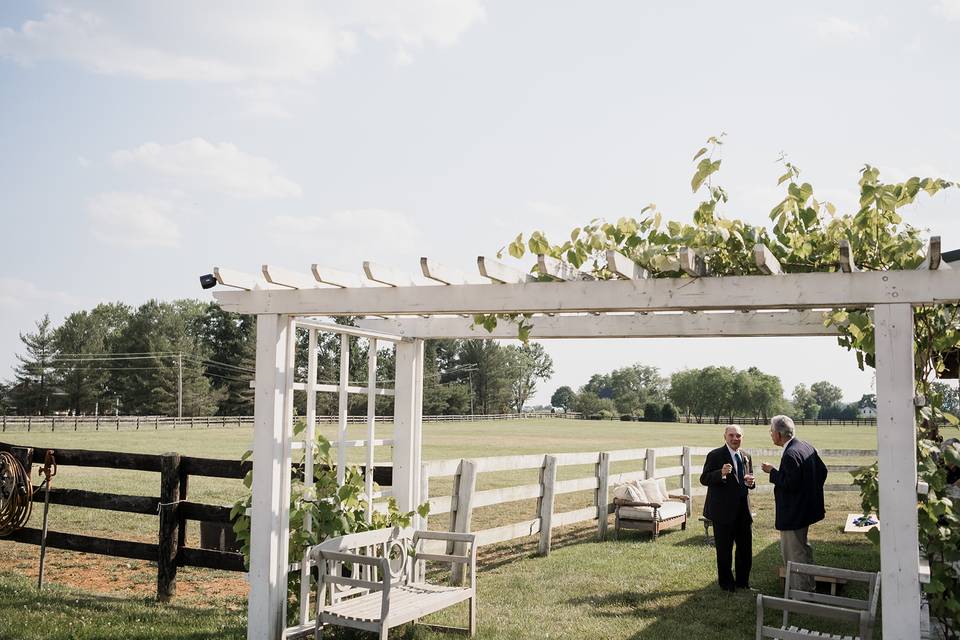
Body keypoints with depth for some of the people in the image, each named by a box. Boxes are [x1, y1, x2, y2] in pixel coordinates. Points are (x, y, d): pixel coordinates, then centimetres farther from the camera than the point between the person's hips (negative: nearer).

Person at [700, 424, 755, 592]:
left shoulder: (746, 457, 10)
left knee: (746, 547, 14)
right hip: (723, 510, -6)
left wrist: (750, 482, -5)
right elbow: (704, 479, -15)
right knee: (724, 550, 5)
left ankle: (742, 581, 30)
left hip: (743, 510, 6)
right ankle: (726, 582, 21)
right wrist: (721, 473, -32)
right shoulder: (715, 456, -10)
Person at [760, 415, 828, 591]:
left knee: (795, 554, 1)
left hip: (793, 514, -11)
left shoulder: (790, 455, -25)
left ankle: (803, 591, 8)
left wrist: (773, 472, -16)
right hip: (808, 507, 11)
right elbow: (822, 470, 12)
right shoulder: (806, 446, 6)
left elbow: (791, 484, -27)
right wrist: (813, 491, 21)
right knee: (803, 547, 24)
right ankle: (809, 586, 36)